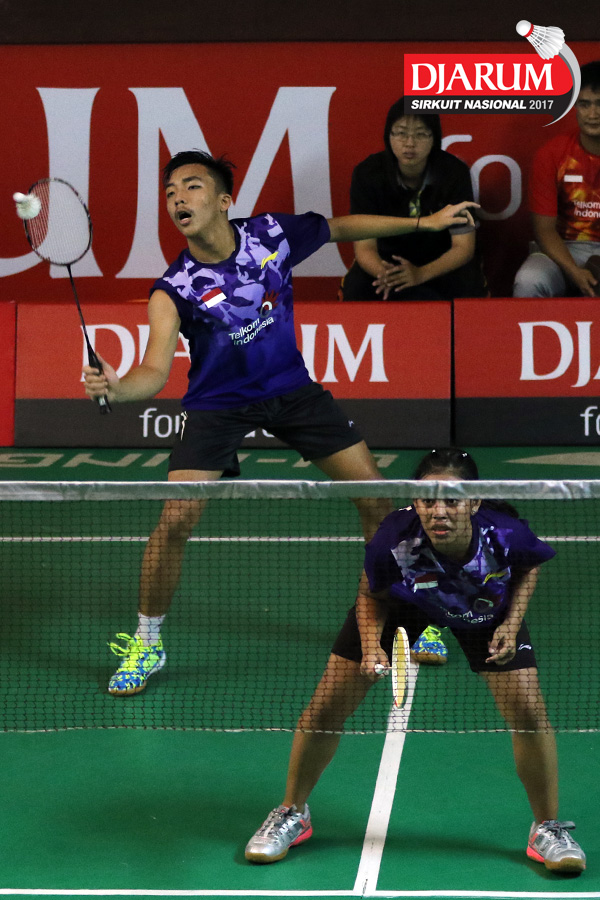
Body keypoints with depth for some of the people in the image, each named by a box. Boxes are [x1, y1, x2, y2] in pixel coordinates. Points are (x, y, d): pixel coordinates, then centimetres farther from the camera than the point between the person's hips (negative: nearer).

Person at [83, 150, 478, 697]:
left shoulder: (273, 234, -13)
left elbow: (341, 228, 6)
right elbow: (155, 372, -30)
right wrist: (116, 387, -53)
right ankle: (147, 642, 6)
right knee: (175, 519, -16)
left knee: (374, 493, 1)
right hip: (218, 403, -3)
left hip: (291, 389, 3)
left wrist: (427, 223, 10)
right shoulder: (175, 289, -21)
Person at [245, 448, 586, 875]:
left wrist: (512, 623, -20)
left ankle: (547, 829, 11)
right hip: (402, 602, 0)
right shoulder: (394, 540, -39)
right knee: (326, 707, -3)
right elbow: (370, 596, -15)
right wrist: (371, 645, -32)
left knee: (528, 710, -13)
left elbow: (529, 568, -8)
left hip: (487, 609, 0)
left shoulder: (506, 535, -37)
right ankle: (292, 814, 22)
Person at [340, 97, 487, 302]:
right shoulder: (367, 174, -17)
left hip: (442, 263, 0)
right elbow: (365, 247, -17)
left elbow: (464, 246, -17)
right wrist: (383, 272, -43)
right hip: (388, 260, 0)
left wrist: (420, 274, -37)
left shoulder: (454, 172, -18)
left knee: (465, 287, -32)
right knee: (357, 288, -31)